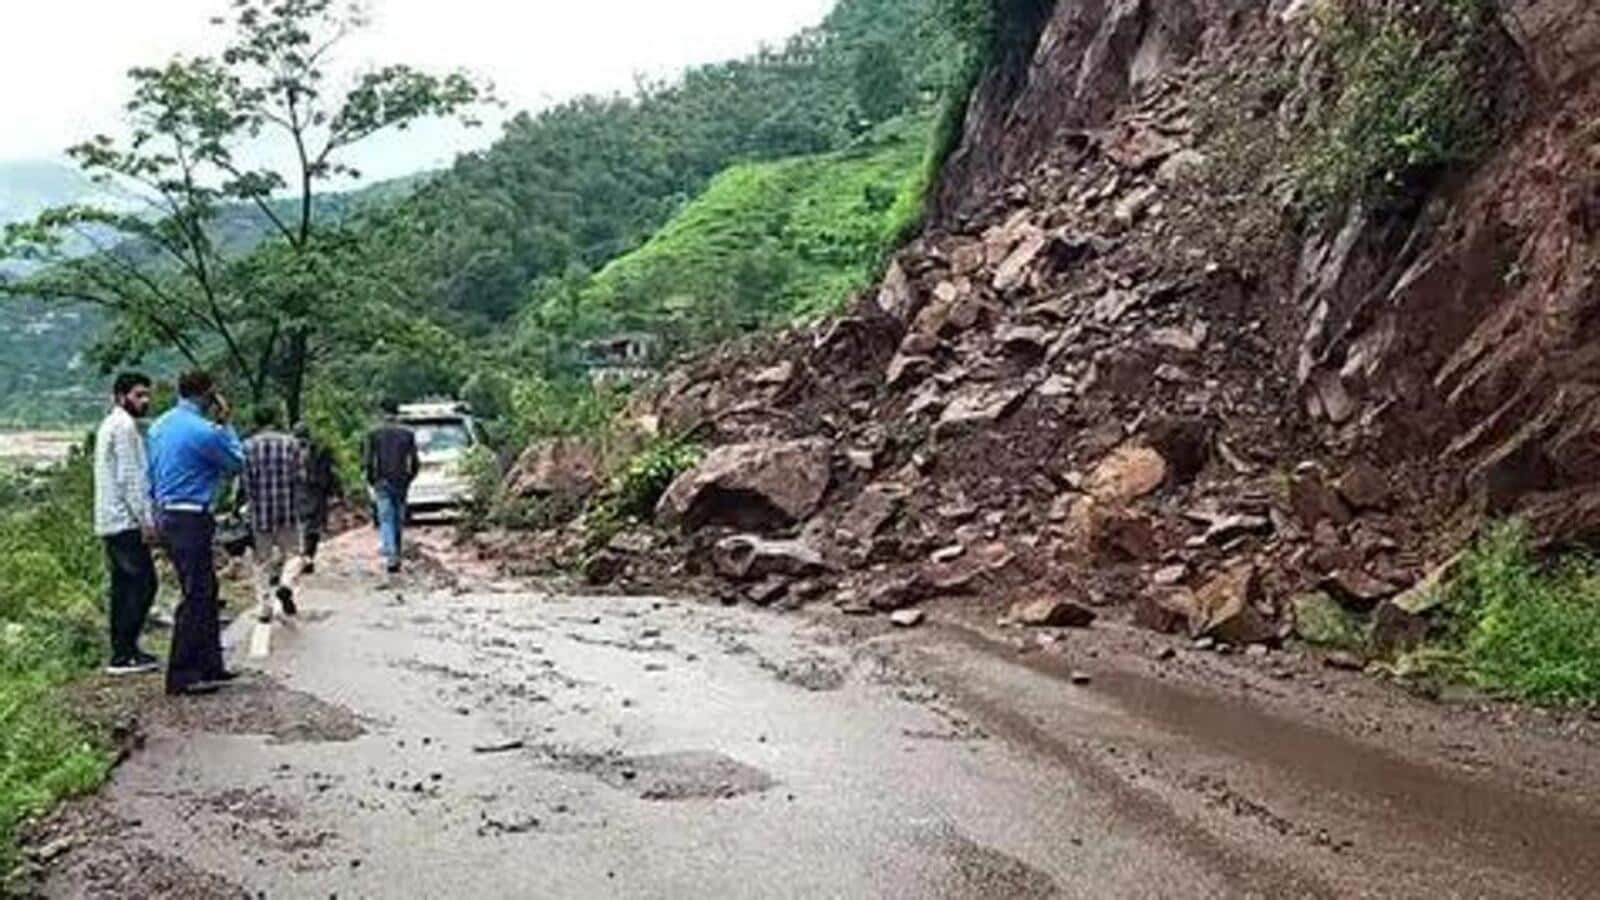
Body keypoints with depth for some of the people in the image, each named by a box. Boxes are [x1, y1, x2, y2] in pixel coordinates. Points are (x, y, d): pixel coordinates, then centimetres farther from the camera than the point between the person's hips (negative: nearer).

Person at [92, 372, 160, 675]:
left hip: (112, 521, 10)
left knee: (124, 586, 11)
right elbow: (129, 477, -18)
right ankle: (125, 654, -10)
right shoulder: (124, 426, -11)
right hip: (126, 520, -10)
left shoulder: (111, 425, 21)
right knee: (142, 583, -9)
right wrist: (145, 519, -18)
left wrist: (145, 515, 22)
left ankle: (122, 651, 15)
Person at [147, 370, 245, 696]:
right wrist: (225, 424, 3)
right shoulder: (204, 431, -17)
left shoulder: (159, 426, 11)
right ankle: (182, 676, -1)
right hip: (192, 519, -10)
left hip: (167, 515, 10)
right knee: (196, 597, -4)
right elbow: (237, 462, -3)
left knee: (205, 592, 17)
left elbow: (152, 475, 18)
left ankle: (209, 665, 23)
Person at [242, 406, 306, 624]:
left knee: (263, 561, 11)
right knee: (291, 553, 12)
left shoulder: (248, 446, -2)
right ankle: (286, 585, -17)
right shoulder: (291, 443, -2)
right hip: (288, 512, -1)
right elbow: (301, 478, -3)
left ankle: (264, 608, 11)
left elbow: (246, 481, -4)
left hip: (260, 512, 1)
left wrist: (253, 502, 10)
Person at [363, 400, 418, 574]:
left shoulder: (375, 434, -3)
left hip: (382, 483, -2)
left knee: (386, 521, -4)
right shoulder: (407, 434, 1)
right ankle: (396, 556, 17)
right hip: (401, 483, 2)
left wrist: (372, 481, 8)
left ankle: (390, 557, -19)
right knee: (399, 522, 11)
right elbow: (415, 462, 1)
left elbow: (367, 462, -5)